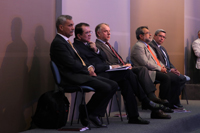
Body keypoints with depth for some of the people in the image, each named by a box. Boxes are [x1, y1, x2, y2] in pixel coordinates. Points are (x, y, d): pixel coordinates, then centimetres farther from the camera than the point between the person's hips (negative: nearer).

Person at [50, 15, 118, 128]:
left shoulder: (66, 41, 22)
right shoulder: (58, 43, -10)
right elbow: (72, 64, -17)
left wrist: (89, 67, 4)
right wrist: (87, 70, -6)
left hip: (81, 74, 10)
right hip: (72, 77, -10)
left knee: (113, 85, -1)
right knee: (105, 88, -24)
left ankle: (95, 114, -1)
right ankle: (86, 113, -7)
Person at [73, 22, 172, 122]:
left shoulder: (87, 44, 19)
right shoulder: (77, 48, -10)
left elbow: (103, 58, 19)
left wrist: (97, 50, -2)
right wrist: (110, 67, -13)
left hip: (104, 72, 9)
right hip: (97, 76, -9)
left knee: (125, 82, -13)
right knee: (127, 72, -17)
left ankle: (133, 116, -13)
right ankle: (146, 102, -6)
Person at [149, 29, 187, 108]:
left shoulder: (162, 48, 26)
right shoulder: (150, 46, -7)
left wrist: (173, 69, 2)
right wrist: (169, 70, -17)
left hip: (168, 71, 10)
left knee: (183, 78, -9)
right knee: (179, 79, -24)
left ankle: (174, 101, -3)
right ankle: (172, 102, -12)